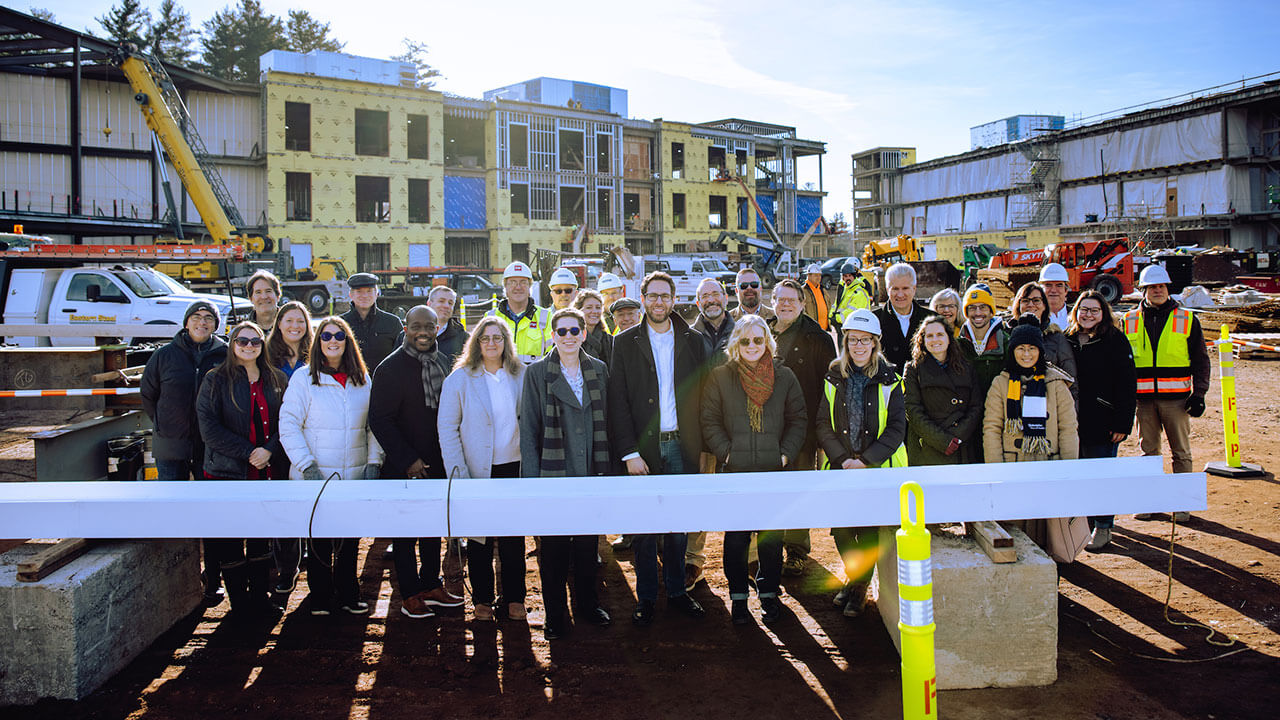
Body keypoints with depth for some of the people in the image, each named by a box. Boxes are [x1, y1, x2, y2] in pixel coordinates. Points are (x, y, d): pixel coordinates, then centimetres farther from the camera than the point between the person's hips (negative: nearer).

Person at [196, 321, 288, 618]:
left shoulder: (277, 380, 8)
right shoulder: (215, 380, -2)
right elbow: (209, 427, -10)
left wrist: (269, 450, -11)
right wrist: (248, 453, -16)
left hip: (268, 471, 3)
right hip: (227, 472, -3)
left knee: (262, 536, 11)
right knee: (229, 540, 2)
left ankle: (261, 596, 22)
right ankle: (239, 602, 14)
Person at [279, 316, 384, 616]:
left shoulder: (363, 380, 9)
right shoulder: (303, 378, -2)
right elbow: (289, 426, -6)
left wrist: (374, 462, 2)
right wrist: (307, 466, -12)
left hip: (355, 477, 3)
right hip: (316, 478, -3)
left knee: (350, 539, 9)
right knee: (319, 538, 4)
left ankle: (348, 594, 22)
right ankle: (320, 595, 18)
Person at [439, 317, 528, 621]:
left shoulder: (521, 376, 4)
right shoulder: (460, 379, -3)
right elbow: (447, 429, -3)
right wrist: (458, 473, -9)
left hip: (514, 467, 2)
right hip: (477, 469, -2)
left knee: (514, 537, 7)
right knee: (479, 536, 7)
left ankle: (514, 597, 20)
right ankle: (482, 598, 21)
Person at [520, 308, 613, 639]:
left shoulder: (599, 371, 7)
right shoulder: (537, 373, -1)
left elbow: (606, 423, 10)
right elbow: (528, 428, -2)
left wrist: (609, 469, 5)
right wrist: (532, 477, -7)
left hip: (592, 475, 3)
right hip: (553, 474, -3)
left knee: (588, 543, 13)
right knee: (553, 547, 5)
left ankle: (587, 603, 30)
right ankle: (555, 613, 18)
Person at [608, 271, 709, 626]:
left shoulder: (693, 341, 9)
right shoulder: (625, 342, 3)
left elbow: (703, 396, 8)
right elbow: (618, 401, -2)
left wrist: (700, 442, -1)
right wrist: (629, 451, -10)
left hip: (681, 446, 2)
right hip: (642, 447, -1)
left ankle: (677, 591, 22)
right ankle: (646, 597, 16)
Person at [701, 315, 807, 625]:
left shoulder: (784, 376, 7)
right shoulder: (720, 377, 3)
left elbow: (798, 419, 10)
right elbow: (710, 421, 3)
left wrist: (786, 454, -1)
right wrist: (726, 453, -7)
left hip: (775, 471, 1)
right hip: (735, 471, -1)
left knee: (772, 536, 7)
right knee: (736, 537, 2)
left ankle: (769, 593, 22)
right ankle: (738, 597, 16)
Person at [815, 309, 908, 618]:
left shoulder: (889, 380, 0)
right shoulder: (834, 378, 5)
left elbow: (897, 428, -3)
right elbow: (823, 424, 3)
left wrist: (866, 460, -12)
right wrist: (842, 459, -10)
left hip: (878, 467, -2)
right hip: (841, 468, 2)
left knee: (869, 529, -1)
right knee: (841, 528, 1)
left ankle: (860, 587, 20)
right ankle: (853, 577, 27)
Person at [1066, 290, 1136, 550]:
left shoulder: (1115, 340, -4)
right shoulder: (1068, 340, 9)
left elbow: (1127, 384, -7)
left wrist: (1122, 423, -12)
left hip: (1103, 422, -4)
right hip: (1073, 421, 4)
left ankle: (1103, 527, 10)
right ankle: (1086, 522, 22)